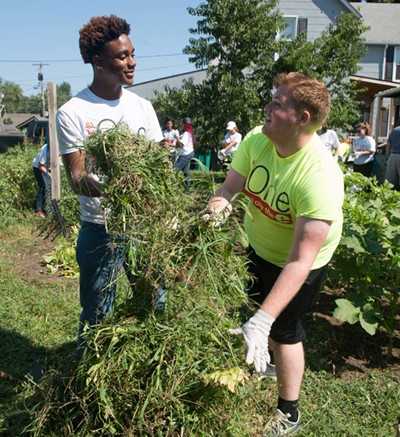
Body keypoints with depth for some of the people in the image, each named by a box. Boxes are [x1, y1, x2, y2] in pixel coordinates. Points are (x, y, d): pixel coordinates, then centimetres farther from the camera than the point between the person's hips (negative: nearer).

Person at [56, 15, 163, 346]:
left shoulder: (143, 106, 6)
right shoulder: (73, 112, -9)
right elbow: (76, 179, -13)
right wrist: (108, 188, -34)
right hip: (100, 229, -4)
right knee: (97, 314, 9)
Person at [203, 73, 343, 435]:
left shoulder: (319, 176, -39)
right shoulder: (257, 140, -21)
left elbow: (300, 260, -40)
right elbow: (229, 187, -17)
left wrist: (262, 321, -46)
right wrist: (218, 204, -42)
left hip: (299, 260, -6)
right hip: (258, 245, 6)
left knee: (283, 329, 5)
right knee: (257, 306, 25)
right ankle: (266, 361, 57)